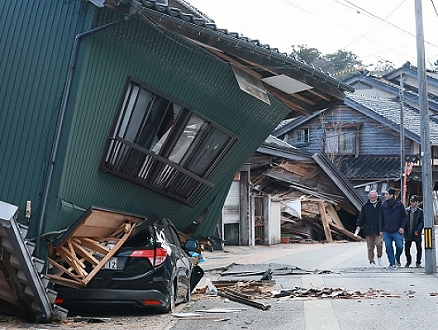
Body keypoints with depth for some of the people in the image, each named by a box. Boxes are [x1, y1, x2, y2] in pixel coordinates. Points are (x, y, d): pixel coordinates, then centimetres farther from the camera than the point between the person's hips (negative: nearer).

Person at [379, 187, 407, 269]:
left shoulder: (399, 204, -1)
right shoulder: (383, 205, 7)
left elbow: (405, 216, 4)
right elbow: (381, 218, 12)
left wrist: (402, 227, -6)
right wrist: (381, 230, 7)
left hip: (397, 231, -2)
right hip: (387, 232, 2)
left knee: (399, 246, -5)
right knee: (388, 248, 0)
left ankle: (397, 259, 23)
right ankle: (392, 263, 10)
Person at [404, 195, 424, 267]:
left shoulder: (420, 212, 1)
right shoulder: (406, 211, 7)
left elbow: (422, 222, -5)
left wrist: (417, 231, -15)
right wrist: (404, 230, -4)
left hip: (417, 234, -2)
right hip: (408, 233, 2)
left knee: (419, 249, 1)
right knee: (407, 248, 5)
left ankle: (418, 262, 15)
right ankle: (408, 261, 23)